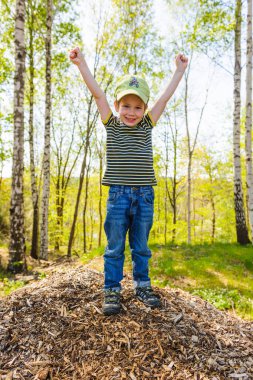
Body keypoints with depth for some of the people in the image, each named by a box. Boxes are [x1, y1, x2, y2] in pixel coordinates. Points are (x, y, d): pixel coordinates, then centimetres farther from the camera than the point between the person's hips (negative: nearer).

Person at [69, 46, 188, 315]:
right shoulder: (112, 124, 5)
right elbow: (98, 93, -2)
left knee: (141, 247, 13)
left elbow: (165, 97, 11)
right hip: (118, 194, -2)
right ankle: (112, 290, 18)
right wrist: (81, 63, -7)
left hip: (145, 195, 2)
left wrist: (180, 69, 15)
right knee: (115, 247, 5)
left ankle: (142, 285, 29)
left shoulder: (147, 125, 9)